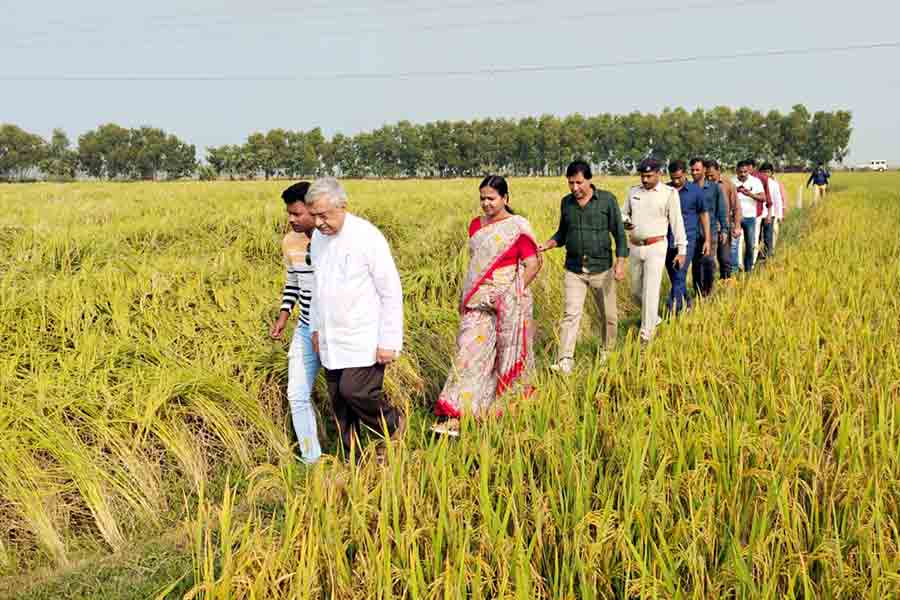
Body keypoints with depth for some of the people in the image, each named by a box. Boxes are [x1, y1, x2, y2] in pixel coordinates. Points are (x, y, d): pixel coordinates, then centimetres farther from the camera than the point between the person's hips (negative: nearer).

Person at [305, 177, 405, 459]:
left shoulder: (367, 237, -16)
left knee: (354, 390, -15)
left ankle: (393, 424, 14)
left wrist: (389, 341, -15)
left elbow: (391, 292, -14)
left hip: (364, 339, -6)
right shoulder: (318, 237, 6)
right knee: (338, 398, 8)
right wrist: (316, 327, 18)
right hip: (331, 339, 7)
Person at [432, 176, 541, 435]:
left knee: (508, 352, 8)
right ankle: (455, 416, -3)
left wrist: (512, 293, -16)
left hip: (507, 304, -5)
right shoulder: (475, 225, 11)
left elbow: (532, 265, -11)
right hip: (477, 302, 5)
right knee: (470, 351, -3)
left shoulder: (517, 227, -8)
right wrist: (464, 295, 18)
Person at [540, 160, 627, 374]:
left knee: (609, 315, 10)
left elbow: (619, 233, -2)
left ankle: (608, 352, 32)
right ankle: (565, 361, -13)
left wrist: (620, 262, -11)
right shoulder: (566, 203, 6)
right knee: (571, 314, -9)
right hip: (574, 270, 2)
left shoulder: (607, 200, -4)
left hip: (602, 268, -2)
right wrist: (549, 244, -3)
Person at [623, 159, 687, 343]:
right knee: (635, 290, 13)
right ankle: (653, 317, 38)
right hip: (634, 247, 5)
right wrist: (624, 223, -7)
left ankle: (646, 335, -4)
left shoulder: (669, 193, -5)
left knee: (650, 291, -9)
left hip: (655, 247, -5)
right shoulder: (633, 192, 8)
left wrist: (682, 250, -4)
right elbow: (624, 213, 17)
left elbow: (677, 222, -3)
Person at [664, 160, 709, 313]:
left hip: (687, 239, -4)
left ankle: (672, 311, -11)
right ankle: (686, 303, 33)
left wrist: (707, 240, 4)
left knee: (679, 277, -11)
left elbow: (704, 215, 6)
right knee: (674, 277, 13)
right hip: (668, 239, 4)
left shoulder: (696, 191, -1)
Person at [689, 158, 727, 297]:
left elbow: (722, 209, 4)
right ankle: (698, 293, 17)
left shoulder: (715, 187, 2)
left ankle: (709, 291, 1)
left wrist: (724, 230, -1)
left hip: (711, 230, -2)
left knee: (709, 261, -13)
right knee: (696, 264, 6)